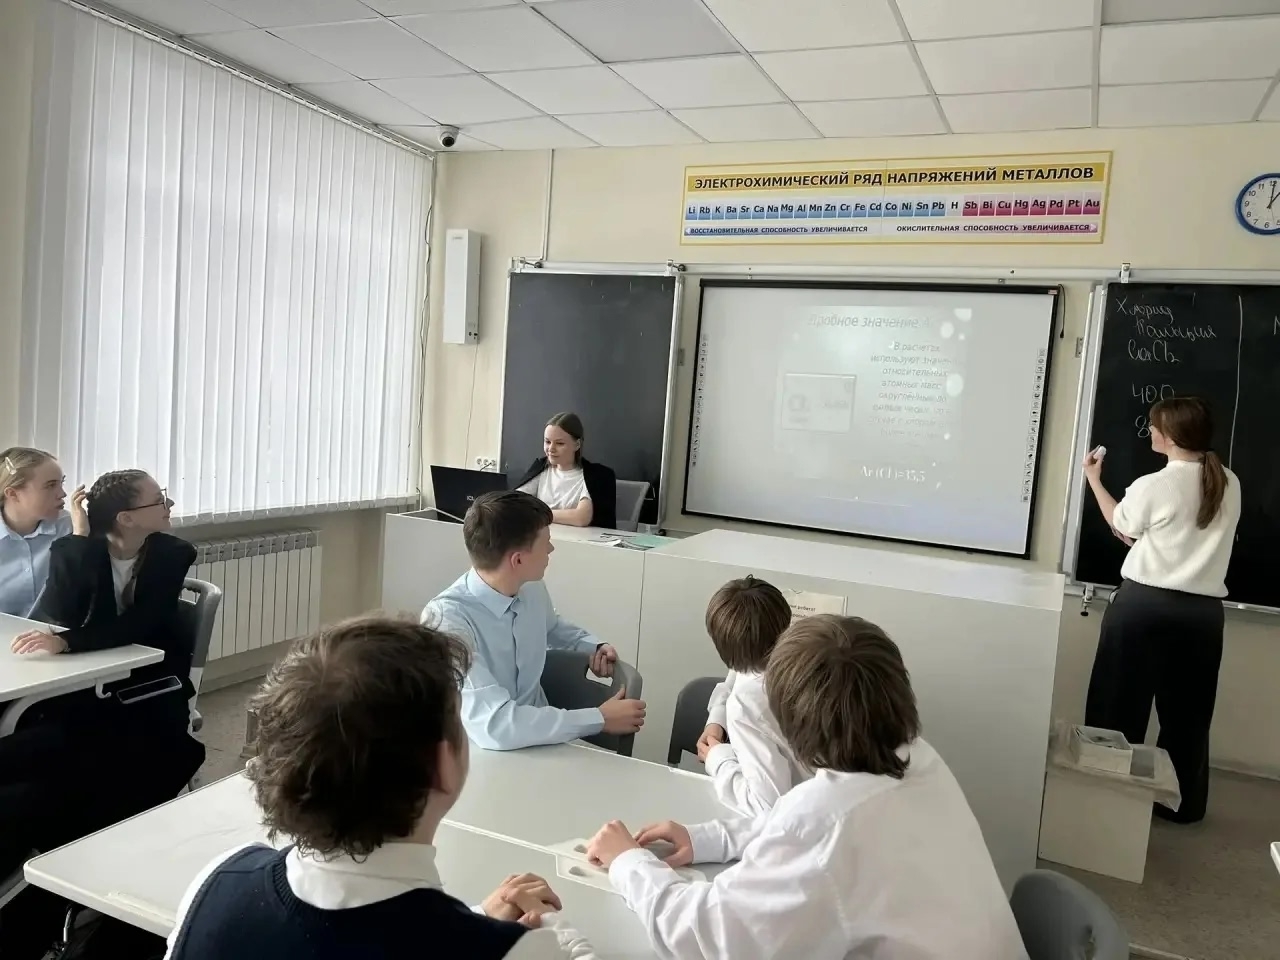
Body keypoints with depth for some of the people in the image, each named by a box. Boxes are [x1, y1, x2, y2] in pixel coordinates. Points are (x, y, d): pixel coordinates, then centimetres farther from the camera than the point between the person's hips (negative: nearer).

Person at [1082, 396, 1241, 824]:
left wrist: (1094, 479, 17)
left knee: (1121, 702, 9)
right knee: (1187, 712, 16)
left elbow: (1121, 526, 7)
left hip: (1144, 603, -4)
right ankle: (1183, 801, 27)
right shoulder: (1230, 485, 2)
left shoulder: (1151, 487, -13)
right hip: (1203, 611, 5)